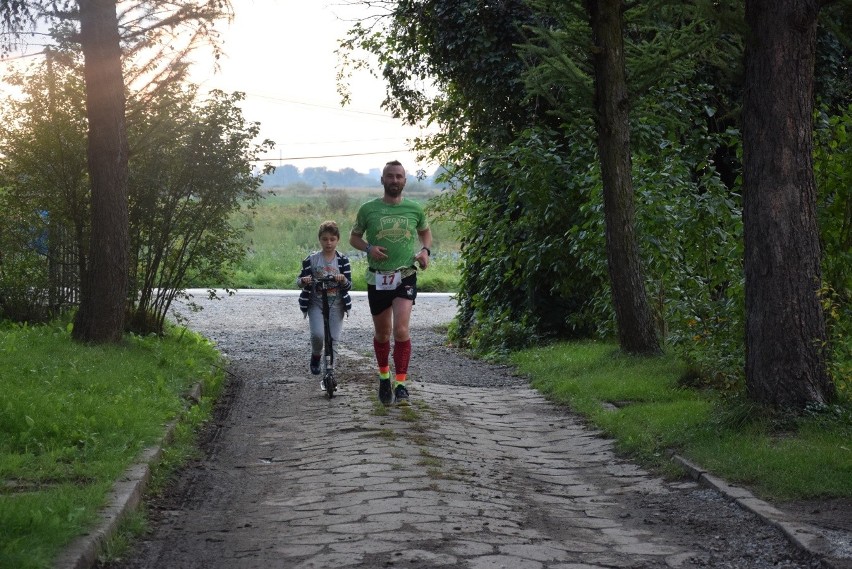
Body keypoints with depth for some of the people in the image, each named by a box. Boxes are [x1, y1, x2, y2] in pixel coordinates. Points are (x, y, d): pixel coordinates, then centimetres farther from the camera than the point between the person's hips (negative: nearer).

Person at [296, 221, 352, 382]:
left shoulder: (343, 260, 0)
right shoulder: (311, 259, -1)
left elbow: (349, 285, -2)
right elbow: (299, 281, 3)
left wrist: (343, 279, -25)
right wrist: (303, 281, -21)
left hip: (336, 305, 1)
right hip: (316, 304, -1)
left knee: (333, 340, -3)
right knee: (318, 334, -20)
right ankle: (316, 356, 11)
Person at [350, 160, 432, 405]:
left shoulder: (414, 209, 3)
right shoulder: (368, 209, -1)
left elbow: (425, 231, 21)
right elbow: (354, 237, 10)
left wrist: (425, 250, 1)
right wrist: (369, 248, -10)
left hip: (405, 276, -1)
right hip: (377, 278, 1)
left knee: (401, 329, -18)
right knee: (382, 332, 12)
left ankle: (401, 382, -11)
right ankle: (384, 375, 36)